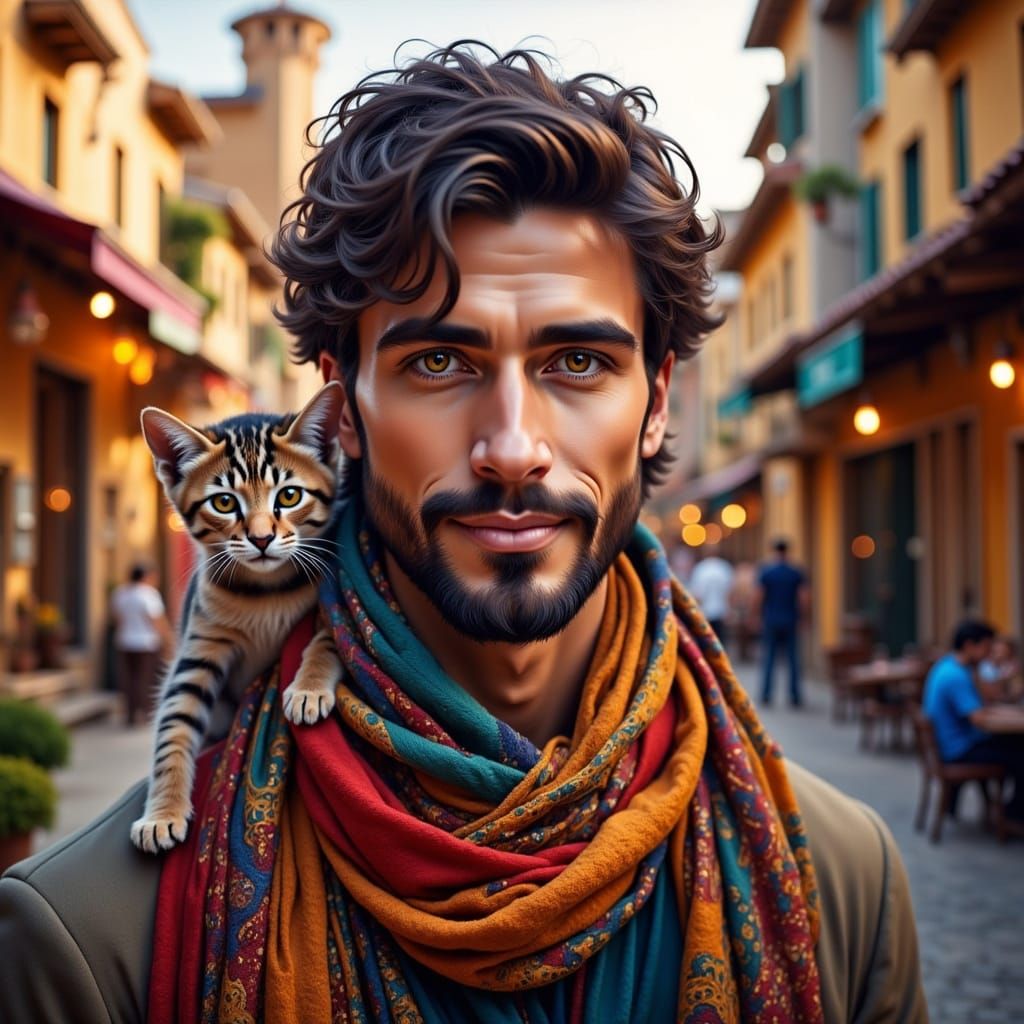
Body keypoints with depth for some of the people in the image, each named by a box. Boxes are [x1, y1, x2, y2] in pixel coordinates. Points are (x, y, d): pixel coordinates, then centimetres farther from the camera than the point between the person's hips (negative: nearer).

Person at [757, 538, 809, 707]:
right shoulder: (797, 573, -3)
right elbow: (803, 599, -4)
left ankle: (766, 696, 4)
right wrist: (800, 616, 9)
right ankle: (795, 697, 3)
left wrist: (763, 615, 12)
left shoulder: (765, 572, -3)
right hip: (790, 620, 0)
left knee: (769, 658, 6)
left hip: (771, 620, 0)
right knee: (793, 659, 4)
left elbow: (759, 597, -1)